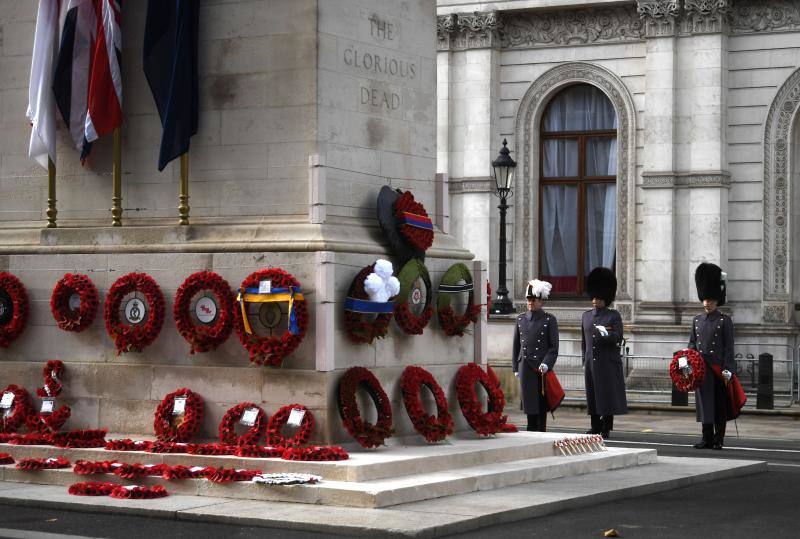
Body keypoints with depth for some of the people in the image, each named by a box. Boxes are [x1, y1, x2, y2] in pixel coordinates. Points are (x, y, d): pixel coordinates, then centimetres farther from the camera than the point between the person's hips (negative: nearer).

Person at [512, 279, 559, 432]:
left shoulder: (549, 320, -1)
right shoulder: (521, 319, 10)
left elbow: (554, 347, -5)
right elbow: (516, 345, 13)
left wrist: (546, 364, -18)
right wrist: (516, 368, 10)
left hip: (542, 368, -3)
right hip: (525, 367, 3)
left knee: (541, 403, 2)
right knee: (529, 401, 3)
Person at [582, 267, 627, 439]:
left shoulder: (613, 316, -2)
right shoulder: (586, 316, 13)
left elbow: (618, 337, -10)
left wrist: (606, 334, -29)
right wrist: (584, 362, 16)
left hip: (608, 362, -5)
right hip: (591, 362, 5)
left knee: (608, 394, -2)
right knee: (592, 394, 5)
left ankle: (607, 428, 3)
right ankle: (596, 426, 12)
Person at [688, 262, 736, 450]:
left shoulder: (725, 321, -2)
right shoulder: (697, 320, 11)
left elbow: (729, 348, -4)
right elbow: (692, 343, 16)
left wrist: (727, 371, -11)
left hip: (718, 369, -3)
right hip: (701, 368, 4)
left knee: (720, 406, 3)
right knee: (704, 403, 2)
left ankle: (718, 440, 11)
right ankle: (707, 439, 6)